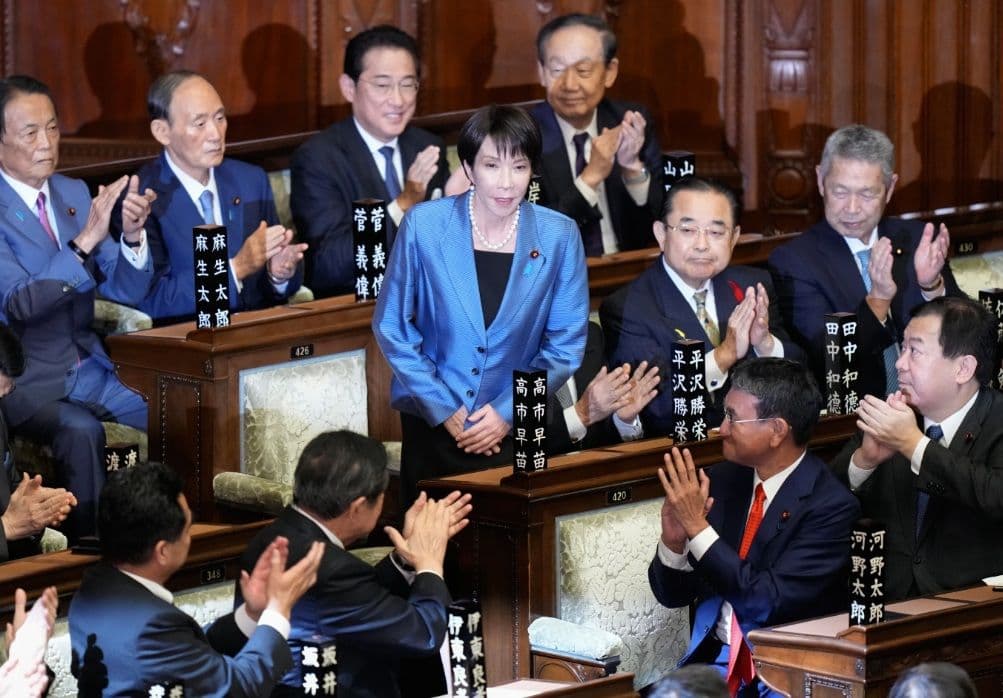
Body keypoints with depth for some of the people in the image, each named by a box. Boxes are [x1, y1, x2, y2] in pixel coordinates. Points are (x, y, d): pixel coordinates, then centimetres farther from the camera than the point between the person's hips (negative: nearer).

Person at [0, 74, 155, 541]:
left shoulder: (74, 194, 10)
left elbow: (127, 291, 8)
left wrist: (132, 236, -13)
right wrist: (86, 239, -29)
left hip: (91, 368, 6)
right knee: (80, 430, -34)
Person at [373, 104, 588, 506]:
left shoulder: (559, 237, -8)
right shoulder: (423, 226, -10)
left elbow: (566, 344, -1)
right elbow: (391, 327, -3)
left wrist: (508, 412, -10)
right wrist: (445, 410, -8)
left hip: (517, 427, 0)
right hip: (430, 424, 0)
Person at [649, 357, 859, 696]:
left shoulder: (831, 506, -11)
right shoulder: (722, 480, 5)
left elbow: (766, 603, -18)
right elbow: (672, 595, 10)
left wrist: (698, 527, -18)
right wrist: (673, 542, -11)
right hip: (711, 658, 5)